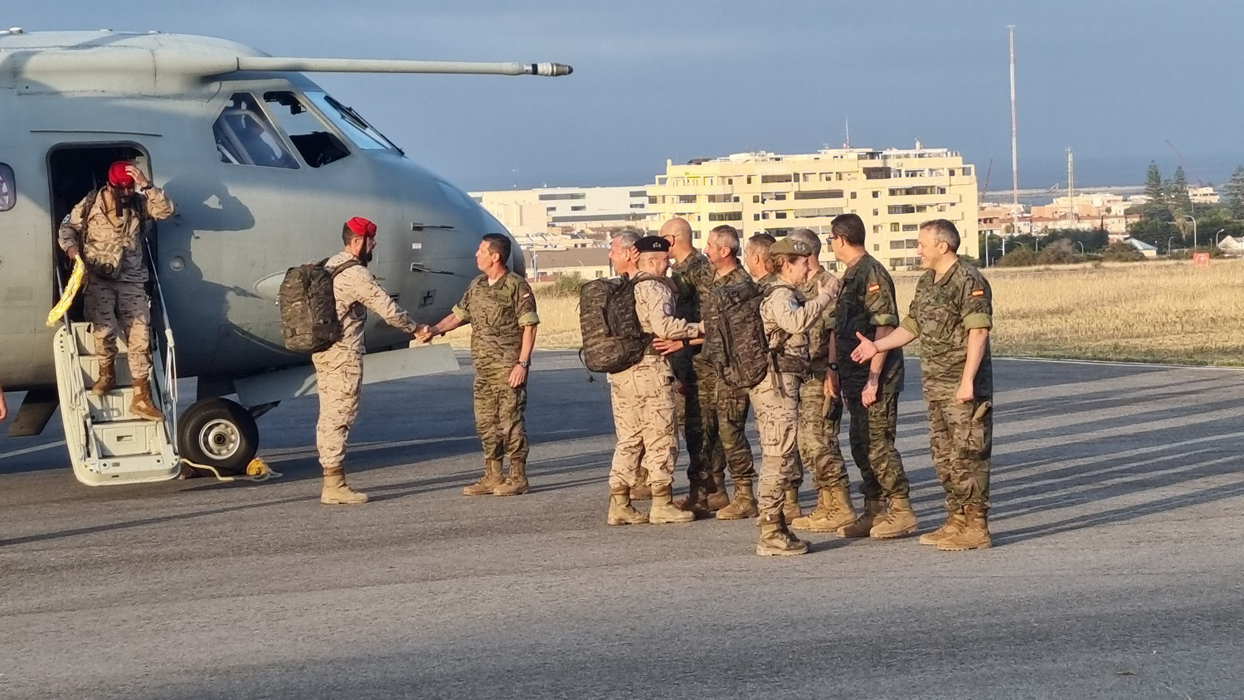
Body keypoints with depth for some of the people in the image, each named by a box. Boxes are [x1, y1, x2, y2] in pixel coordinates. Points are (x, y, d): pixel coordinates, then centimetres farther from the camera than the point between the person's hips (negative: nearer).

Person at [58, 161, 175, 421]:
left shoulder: (139, 204, 0)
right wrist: (70, 245, -14)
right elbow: (67, 227, 7)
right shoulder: (90, 203, -1)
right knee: (104, 329, -21)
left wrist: (146, 186, -25)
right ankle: (107, 374, 10)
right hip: (98, 278, -1)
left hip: (131, 280, 1)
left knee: (140, 335, -9)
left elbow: (166, 211, -15)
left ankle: (141, 397, -8)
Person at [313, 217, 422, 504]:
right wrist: (414, 328, -1)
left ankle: (331, 480, 16)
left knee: (328, 416, 12)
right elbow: (387, 308, -15)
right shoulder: (356, 274, -15)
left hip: (322, 351, 10)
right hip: (344, 354, -10)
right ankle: (335, 486, -7)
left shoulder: (331, 266, 14)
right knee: (340, 416, -7)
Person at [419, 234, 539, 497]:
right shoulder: (477, 286, 13)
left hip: (508, 367, -8)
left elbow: (529, 327, -11)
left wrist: (522, 363, -16)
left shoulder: (517, 286, -9)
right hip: (483, 367, 8)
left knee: (510, 420, -5)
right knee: (485, 422, 9)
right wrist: (434, 330, 1)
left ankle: (518, 477, 2)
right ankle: (493, 476, 17)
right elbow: (458, 315, 18)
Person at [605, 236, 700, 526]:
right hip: (649, 370, -8)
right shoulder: (655, 288, -9)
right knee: (661, 439, 0)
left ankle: (619, 504, 10)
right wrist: (698, 328, -11)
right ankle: (662, 504, 2)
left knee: (628, 439, 12)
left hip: (620, 372, 8)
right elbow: (663, 327, -22)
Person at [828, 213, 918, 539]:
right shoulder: (849, 277, 16)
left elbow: (885, 328, -20)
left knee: (878, 444, -8)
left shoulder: (872, 274, -15)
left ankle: (901, 512, -1)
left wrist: (873, 377, -22)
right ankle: (875, 511, 19)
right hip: (853, 376, 10)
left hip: (876, 377, -10)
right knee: (861, 445, 12)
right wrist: (832, 369, 19)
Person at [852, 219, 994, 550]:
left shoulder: (969, 281, -13)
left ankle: (975, 528, -3)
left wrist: (967, 380, -23)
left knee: (967, 455, -7)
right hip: (936, 387, 10)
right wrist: (876, 346, 10)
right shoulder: (926, 283, 15)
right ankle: (956, 521, 22)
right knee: (944, 457, 13)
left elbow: (978, 332, -19)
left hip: (963, 388, -9)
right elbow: (911, 326, 22)